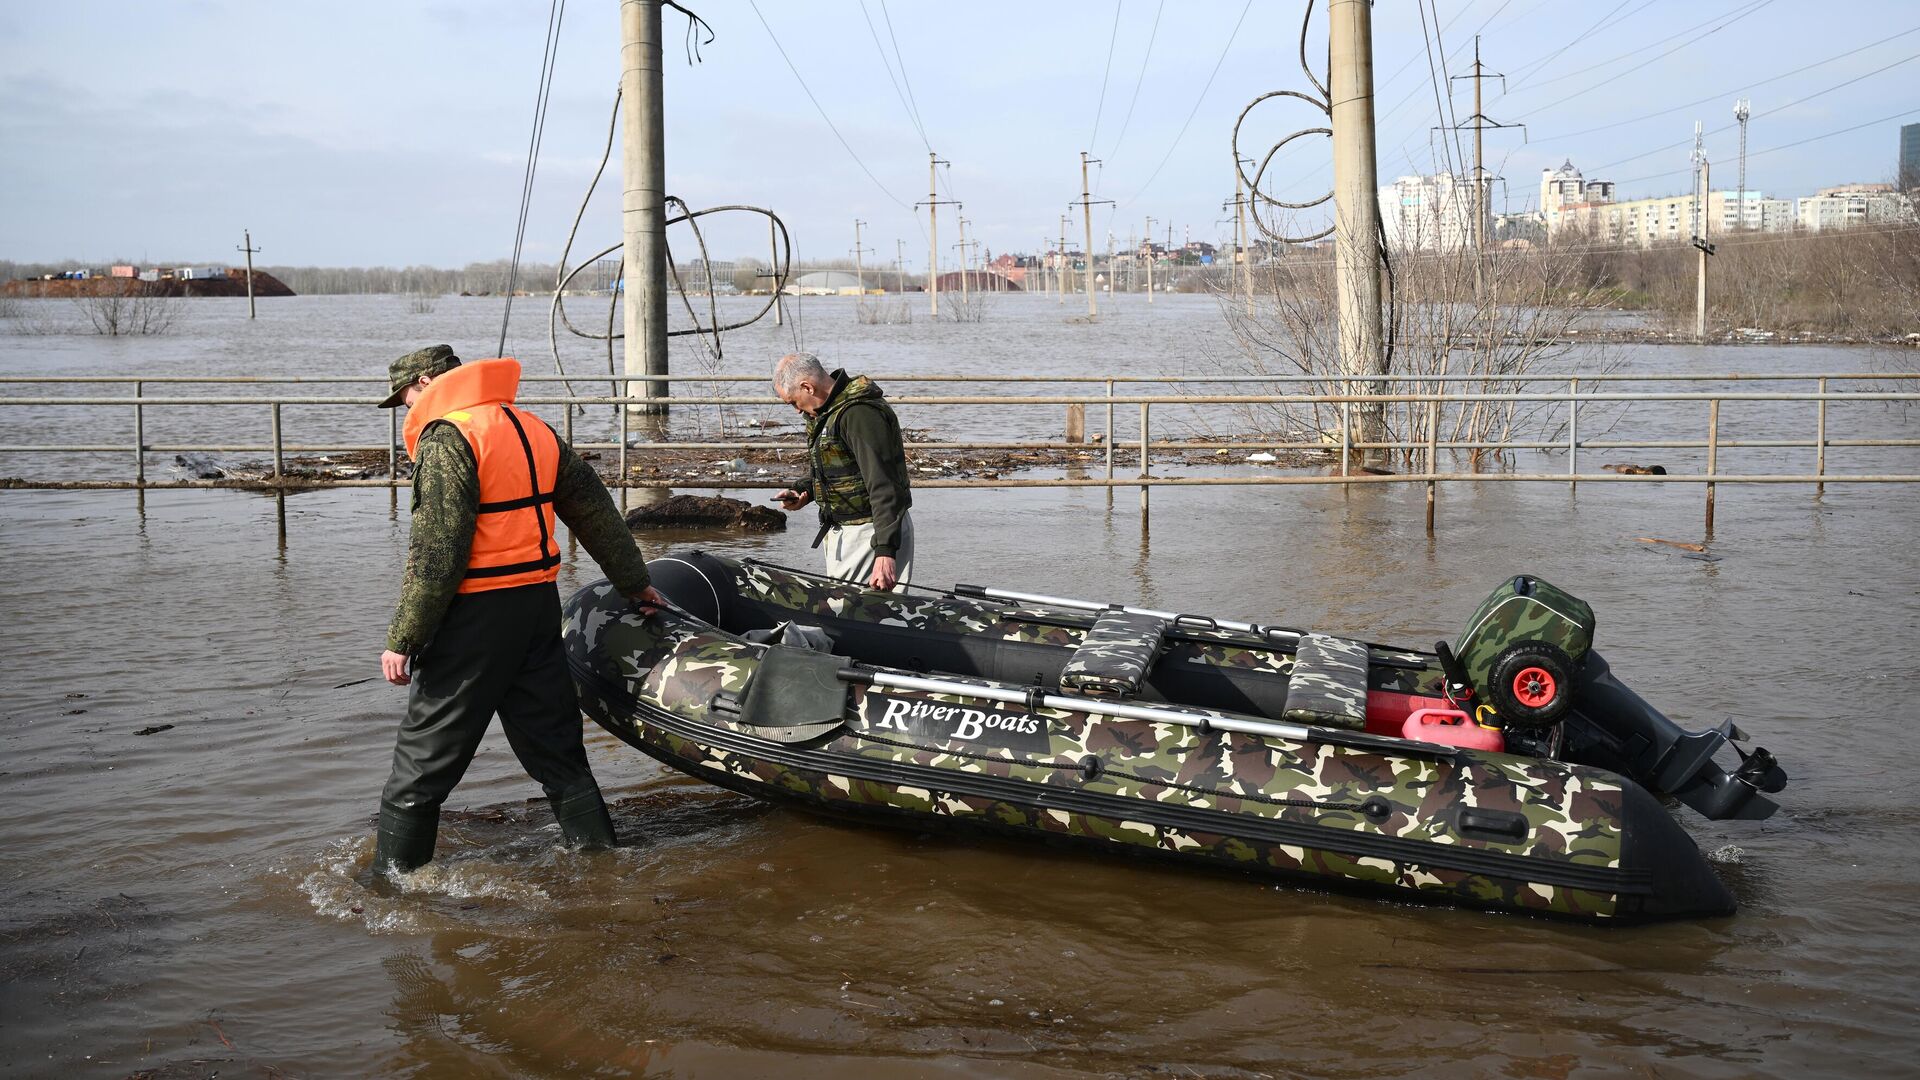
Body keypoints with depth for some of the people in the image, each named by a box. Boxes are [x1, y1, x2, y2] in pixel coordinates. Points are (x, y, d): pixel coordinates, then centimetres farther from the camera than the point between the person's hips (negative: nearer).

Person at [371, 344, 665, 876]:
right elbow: (595, 510, 21)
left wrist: (401, 640, -15)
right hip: (540, 602, 8)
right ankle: (601, 854, 18)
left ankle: (392, 878, 7)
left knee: (424, 757, 2)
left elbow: (436, 553, -19)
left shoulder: (446, 438, -12)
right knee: (554, 744, 15)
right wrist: (634, 582, 32)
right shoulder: (533, 429, 13)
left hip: (476, 615, -7)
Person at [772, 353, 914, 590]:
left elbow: (885, 487, -27)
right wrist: (802, 491, 8)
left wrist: (885, 551, -32)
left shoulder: (861, 413, -22)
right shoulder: (827, 412, 12)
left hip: (872, 532, -10)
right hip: (841, 530, 10)